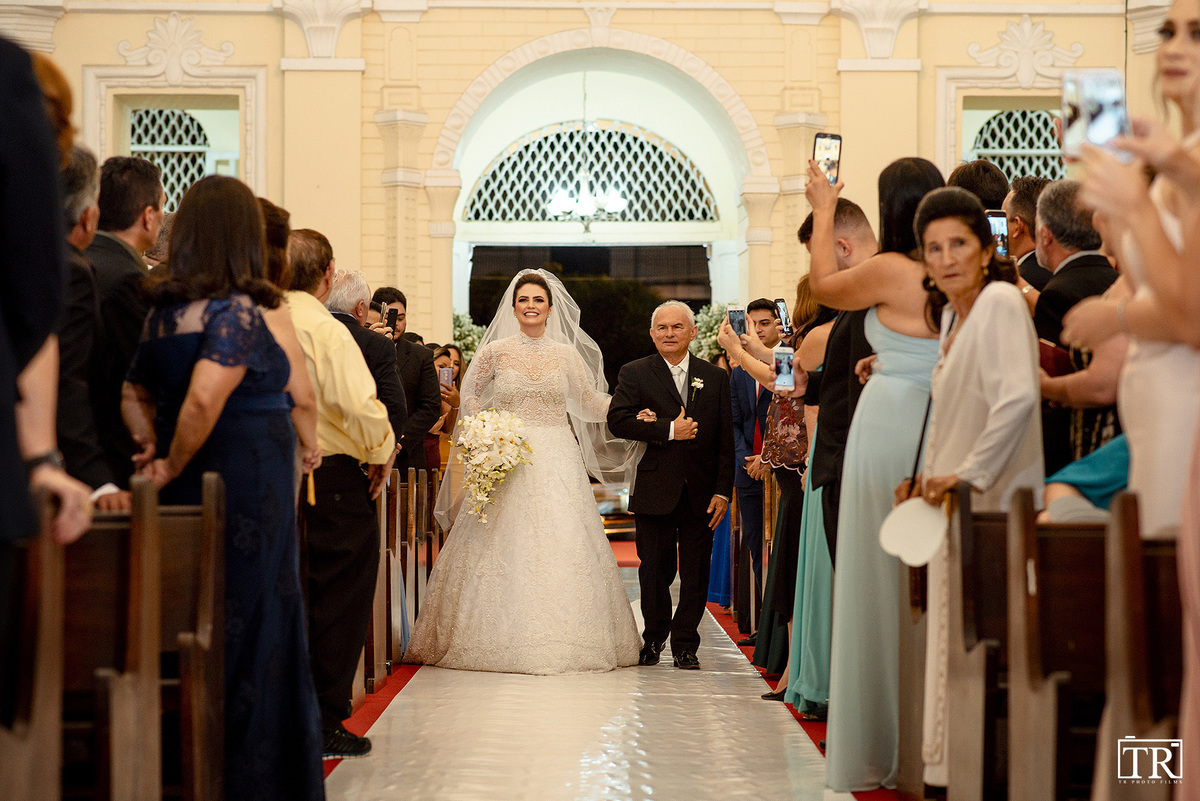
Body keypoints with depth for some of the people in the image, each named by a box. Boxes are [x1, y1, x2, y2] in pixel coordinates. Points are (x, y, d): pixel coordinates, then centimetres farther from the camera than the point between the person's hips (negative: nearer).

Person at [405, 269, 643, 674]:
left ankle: (562, 638, 3)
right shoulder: (496, 351, 3)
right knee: (503, 546, -4)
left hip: (557, 460, 1)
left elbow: (591, 403, 17)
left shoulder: (567, 354, 7)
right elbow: (470, 394, 14)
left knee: (563, 546, -4)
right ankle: (501, 639, 3)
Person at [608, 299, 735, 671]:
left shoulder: (715, 378, 10)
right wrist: (669, 431, -14)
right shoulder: (634, 374, 5)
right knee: (654, 571, 5)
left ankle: (684, 644, 16)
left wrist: (722, 490, -2)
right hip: (654, 492, -1)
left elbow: (725, 441, 6)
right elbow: (617, 420, -10)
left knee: (695, 574, 4)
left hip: (700, 494, 2)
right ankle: (654, 639, 22)